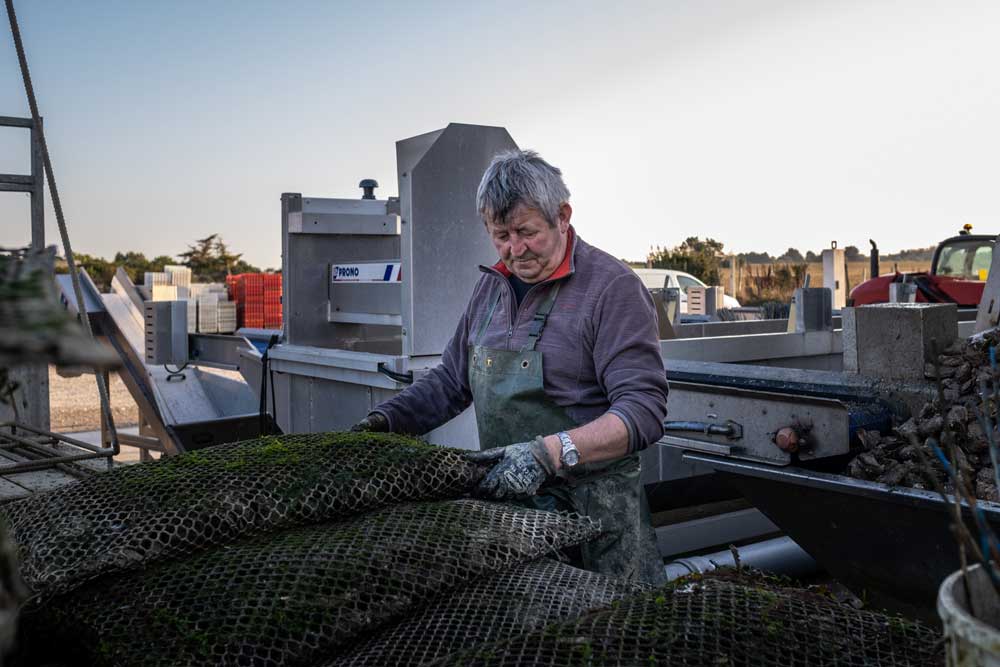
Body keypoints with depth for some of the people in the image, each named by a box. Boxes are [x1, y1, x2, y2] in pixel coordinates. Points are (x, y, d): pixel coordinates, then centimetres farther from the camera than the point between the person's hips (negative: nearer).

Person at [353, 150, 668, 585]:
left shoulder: (613, 287, -12)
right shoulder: (491, 286, 11)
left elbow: (643, 411, -20)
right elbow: (452, 380, 18)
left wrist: (550, 453, -31)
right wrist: (386, 420, 2)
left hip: (591, 506, -5)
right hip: (504, 499, 6)